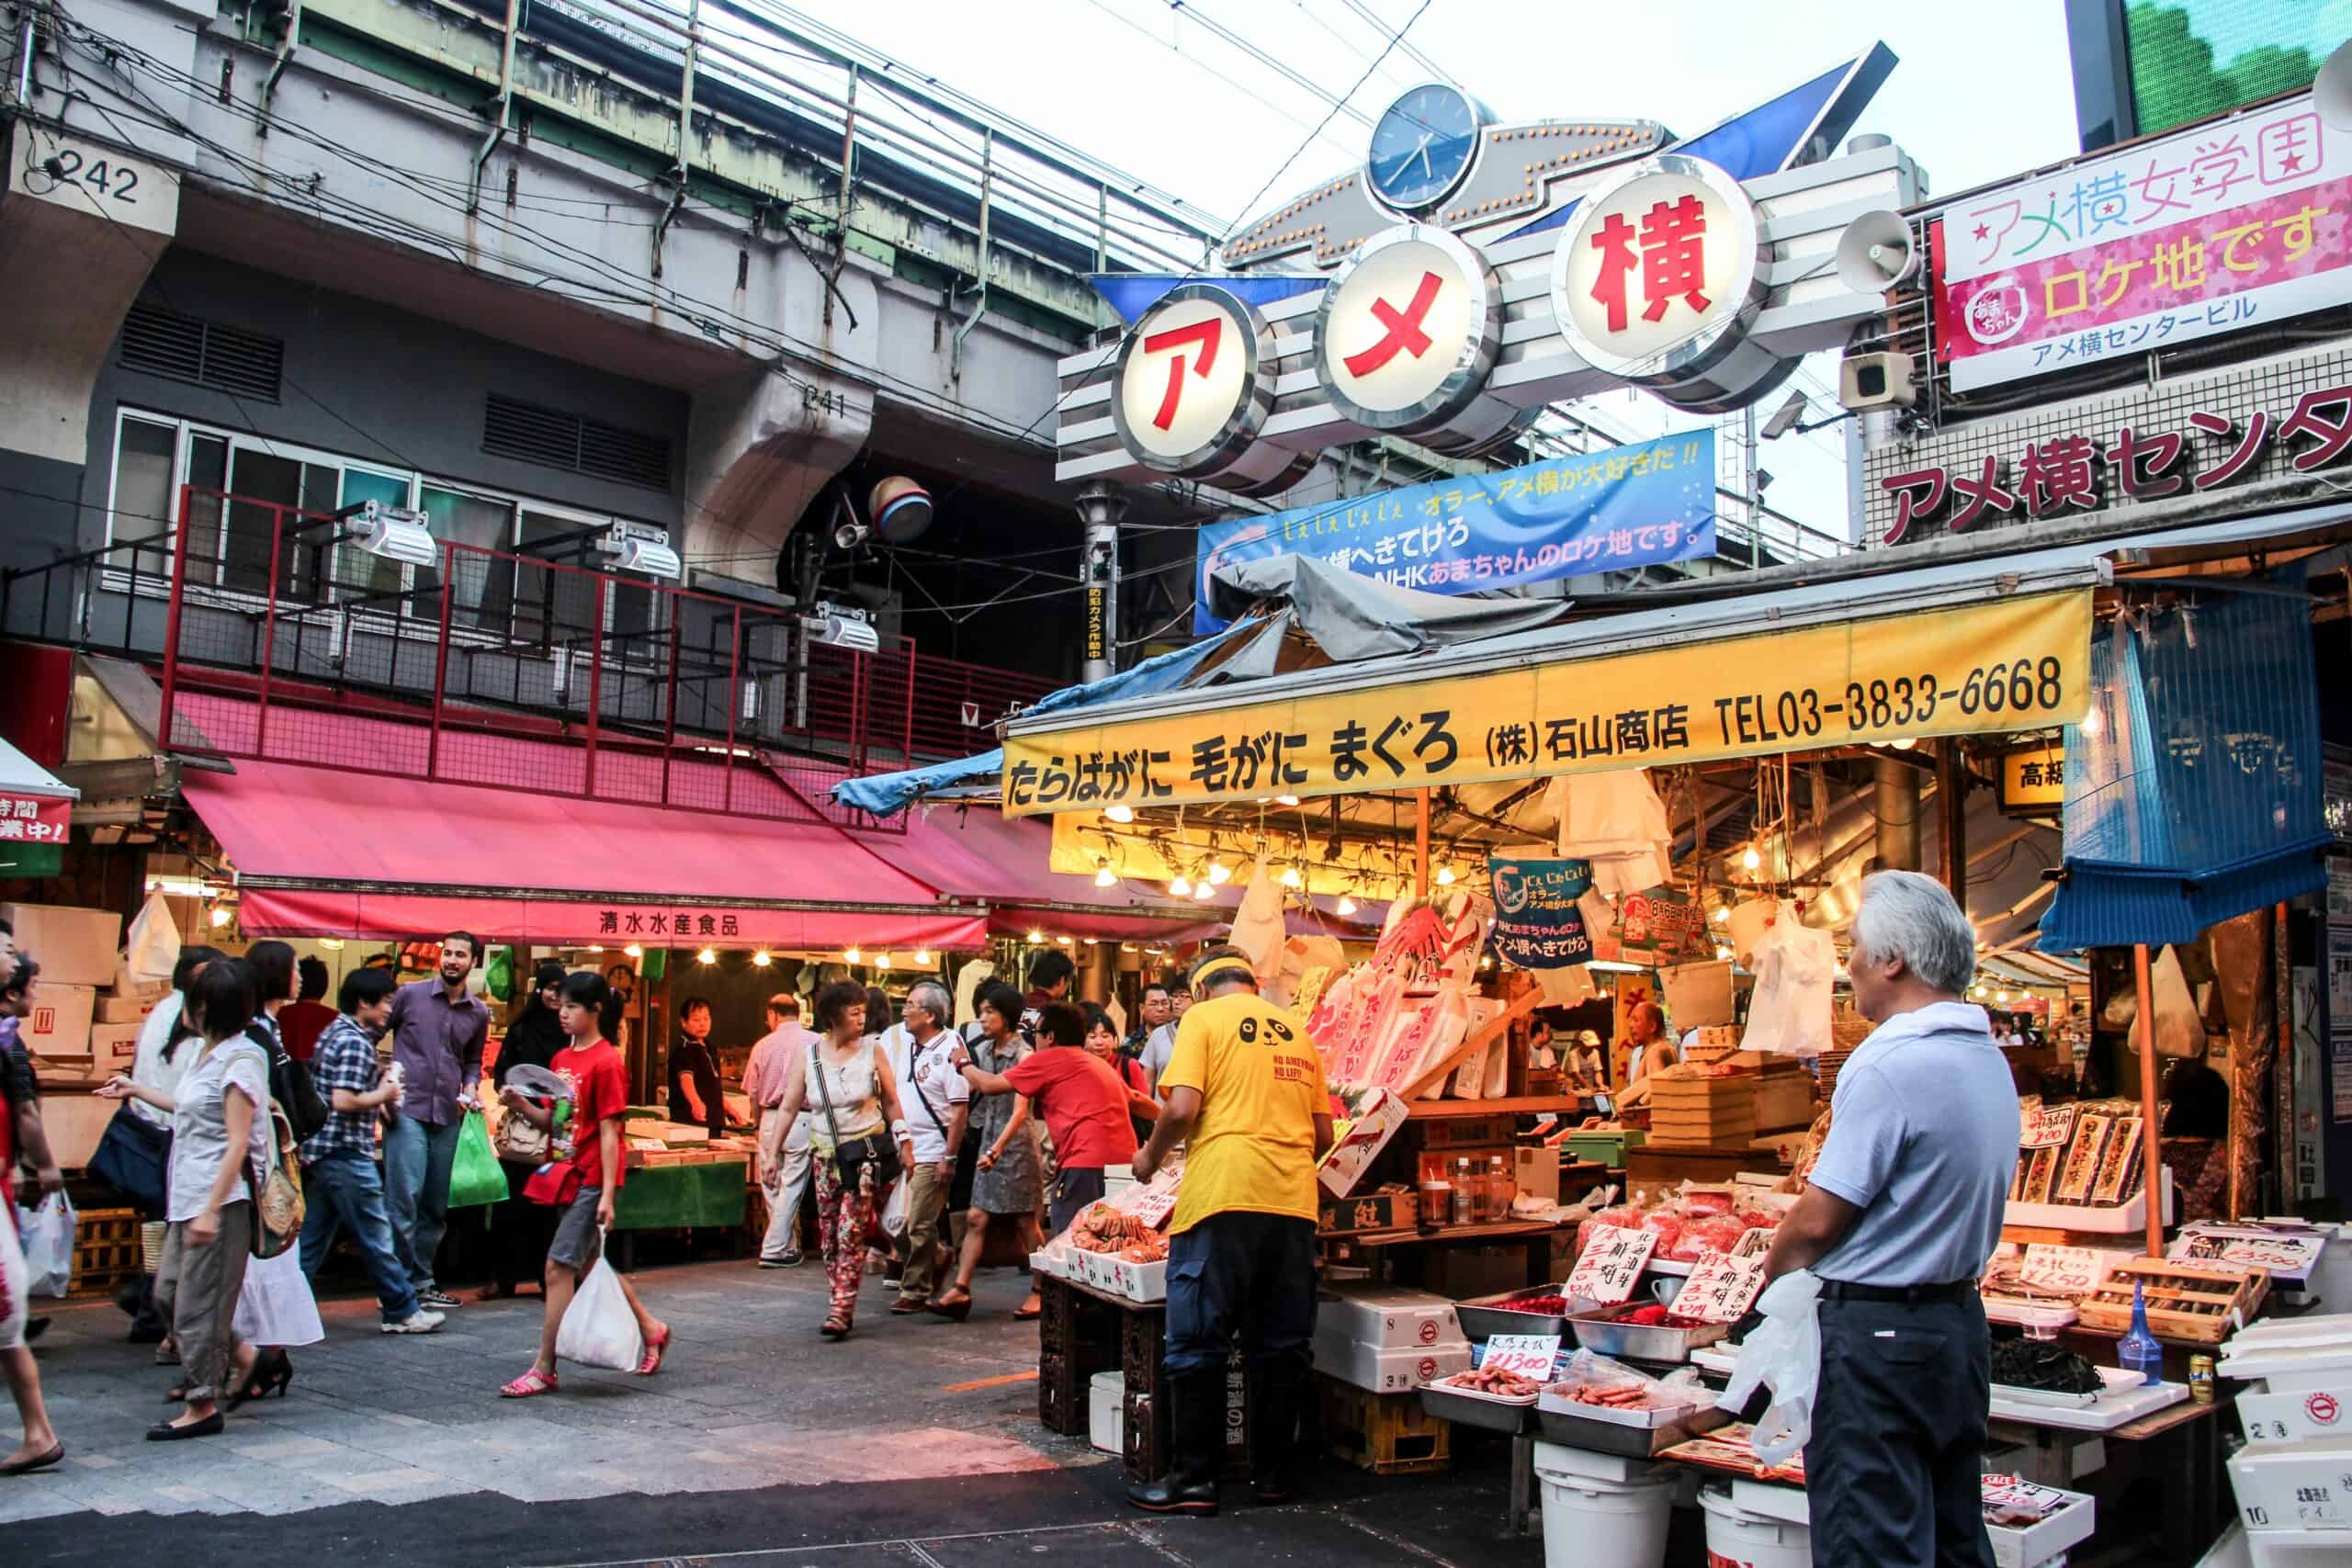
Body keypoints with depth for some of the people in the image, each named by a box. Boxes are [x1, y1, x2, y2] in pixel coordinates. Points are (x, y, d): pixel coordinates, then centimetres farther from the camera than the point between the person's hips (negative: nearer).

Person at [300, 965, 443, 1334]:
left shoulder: (334, 1032, 14)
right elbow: (344, 1101, -25)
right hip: (346, 1155, -10)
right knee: (376, 1237, 1)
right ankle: (401, 1311, 9)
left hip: (319, 1151, 10)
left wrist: (379, 1082, 14)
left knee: (311, 1239, 12)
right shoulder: (355, 1042, -16)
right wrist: (383, 1095, -9)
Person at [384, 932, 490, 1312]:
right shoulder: (409, 995, -1)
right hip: (407, 1110, -5)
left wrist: (470, 1088, 4)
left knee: (435, 1205, 10)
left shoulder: (478, 1013, 11)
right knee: (404, 1198, -11)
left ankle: (421, 1281, 21)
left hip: (448, 1116, 5)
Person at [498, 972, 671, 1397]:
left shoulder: (606, 1063, -14)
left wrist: (607, 1194, -18)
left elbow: (609, 1133, -16)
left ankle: (544, 1370, 1)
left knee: (558, 1269, -7)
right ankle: (651, 1329, 33)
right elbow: (553, 1120, 15)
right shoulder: (562, 1059, 10)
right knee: (589, 1263, 17)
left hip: (591, 1180, -9)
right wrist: (523, 1106, -5)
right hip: (567, 1174, 9)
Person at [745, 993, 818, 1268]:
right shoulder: (816, 1043, -4)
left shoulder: (763, 1045, 3)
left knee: (773, 1186, 13)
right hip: (802, 1119, -2)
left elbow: (753, 1094, 8)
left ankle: (789, 1247, 21)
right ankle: (774, 1250, 1)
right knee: (791, 1186, 1)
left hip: (770, 1119, 3)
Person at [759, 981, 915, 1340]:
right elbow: (788, 1108, 4)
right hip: (826, 1155, 3)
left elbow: (891, 1102, 5)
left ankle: (841, 1310, -8)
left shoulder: (871, 1052, -2)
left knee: (851, 1233, -10)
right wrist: (771, 1152, 0)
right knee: (829, 1236, 6)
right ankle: (843, 1305, 16)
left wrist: (905, 1145, 3)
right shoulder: (807, 1057, 1)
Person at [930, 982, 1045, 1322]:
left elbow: (1020, 1110, -19)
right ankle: (960, 1291, 0)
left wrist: (996, 1150, -25)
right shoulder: (983, 1050, 8)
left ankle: (1041, 1293, 14)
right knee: (975, 1219, 0)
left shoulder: (1022, 1054, -12)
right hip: (989, 1141, 6)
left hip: (1016, 1144, -6)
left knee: (1026, 1224, 3)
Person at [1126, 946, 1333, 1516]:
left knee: (1199, 1343, 3)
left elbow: (1182, 1108, -11)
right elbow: (1323, 1134, 16)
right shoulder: (1296, 1031, 17)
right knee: (1281, 1345, 12)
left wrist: (1151, 1157, 7)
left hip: (1222, 1197, -5)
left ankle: (1194, 1478, 6)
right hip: (1293, 1203, 5)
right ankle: (1273, 1471, 19)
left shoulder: (1204, 1019, 2)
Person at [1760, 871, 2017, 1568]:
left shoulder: (1889, 1065, -21)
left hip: (1878, 1334, -9)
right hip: (1961, 1321, 9)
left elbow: (1821, 1217, -19)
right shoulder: (1988, 1058, 8)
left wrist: (1774, 1268, 1)